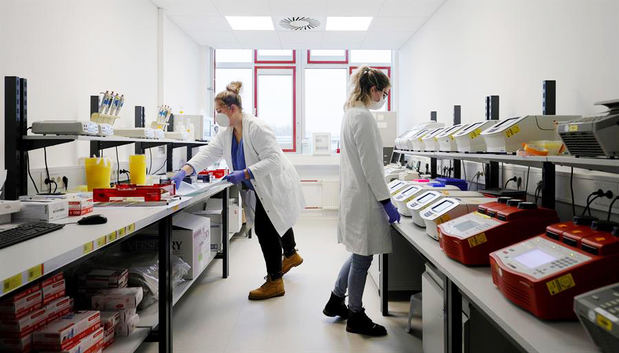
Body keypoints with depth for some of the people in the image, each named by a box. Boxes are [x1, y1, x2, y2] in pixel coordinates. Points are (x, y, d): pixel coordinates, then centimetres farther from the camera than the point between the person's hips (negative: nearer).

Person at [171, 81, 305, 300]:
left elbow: (273, 159, -31)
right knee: (275, 222, 25)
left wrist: (244, 174, -38)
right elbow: (209, 152, -8)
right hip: (259, 188, 9)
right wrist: (184, 171, -20)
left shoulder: (256, 128, -27)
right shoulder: (226, 132, 0)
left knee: (264, 227, -10)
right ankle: (291, 255, 51)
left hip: (275, 186, -9)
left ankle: (274, 282, 5)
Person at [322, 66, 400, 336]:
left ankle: (335, 301, 34)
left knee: (360, 253, 21)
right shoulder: (363, 117, -18)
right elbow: (371, 165, -21)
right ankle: (355, 316, 20)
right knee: (362, 256, 4)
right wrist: (386, 202, -16)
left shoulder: (351, 113, 14)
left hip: (353, 193, 10)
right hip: (364, 197, -10)